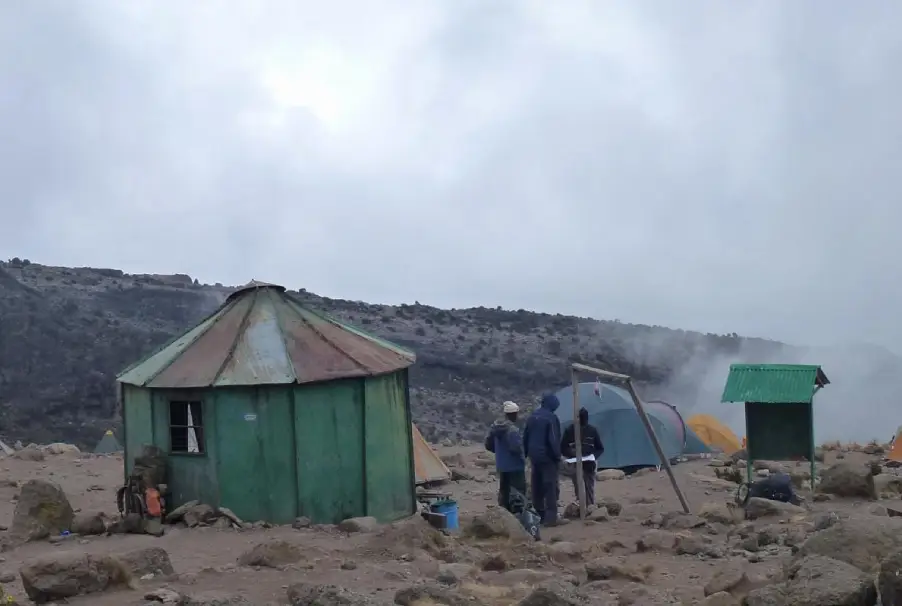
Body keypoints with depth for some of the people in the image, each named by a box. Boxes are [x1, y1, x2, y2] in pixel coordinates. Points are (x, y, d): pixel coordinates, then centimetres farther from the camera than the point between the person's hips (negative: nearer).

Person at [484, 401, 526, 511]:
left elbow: (488, 445, 9)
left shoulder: (495, 426, 3)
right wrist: (522, 452, -7)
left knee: (503, 490, 16)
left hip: (501, 465, 8)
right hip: (514, 466, -8)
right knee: (519, 491, 1)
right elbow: (516, 447, -28)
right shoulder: (512, 429, -22)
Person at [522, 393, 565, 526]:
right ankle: (551, 518, -10)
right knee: (551, 486, -6)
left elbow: (525, 436, 15)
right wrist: (557, 456, -9)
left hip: (534, 455, 8)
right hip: (547, 456, -8)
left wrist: (527, 453, 21)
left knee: (537, 486, 14)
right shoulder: (551, 418, -14)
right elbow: (553, 440, -18)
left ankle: (538, 515, 20)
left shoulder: (532, 416, 10)